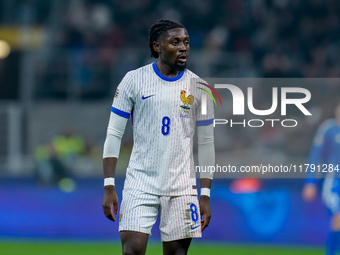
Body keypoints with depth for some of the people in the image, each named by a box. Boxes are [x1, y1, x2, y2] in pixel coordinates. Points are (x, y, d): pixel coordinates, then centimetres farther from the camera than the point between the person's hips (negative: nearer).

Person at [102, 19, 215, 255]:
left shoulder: (198, 87, 5)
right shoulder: (134, 80, 0)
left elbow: (206, 144, 8)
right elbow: (114, 134, 1)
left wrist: (205, 196, 3)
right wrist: (109, 187, -6)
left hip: (181, 188, 2)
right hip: (140, 183, -1)